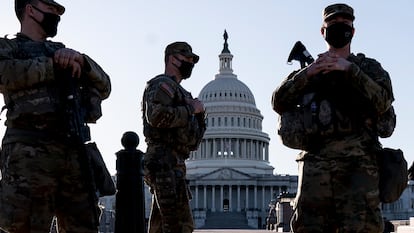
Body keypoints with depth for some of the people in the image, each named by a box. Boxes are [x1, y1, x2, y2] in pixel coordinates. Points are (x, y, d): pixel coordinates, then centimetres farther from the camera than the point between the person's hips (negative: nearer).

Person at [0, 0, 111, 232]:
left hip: (73, 154, 5)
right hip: (29, 155, -5)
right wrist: (55, 64, -2)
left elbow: (104, 86, 20)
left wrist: (81, 60, 2)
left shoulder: (63, 51, 28)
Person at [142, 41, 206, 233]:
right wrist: (191, 109, -11)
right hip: (166, 161, -10)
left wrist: (198, 113, 7)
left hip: (170, 164, 10)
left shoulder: (176, 89, 28)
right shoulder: (162, 84, -3)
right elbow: (156, 116, -21)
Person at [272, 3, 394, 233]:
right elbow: (279, 103, 10)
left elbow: (382, 102, -1)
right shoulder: (308, 71, 23)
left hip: (357, 163, -2)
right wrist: (307, 73, -2)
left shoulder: (369, 67, 18)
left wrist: (349, 69, -8)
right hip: (315, 164, 2)